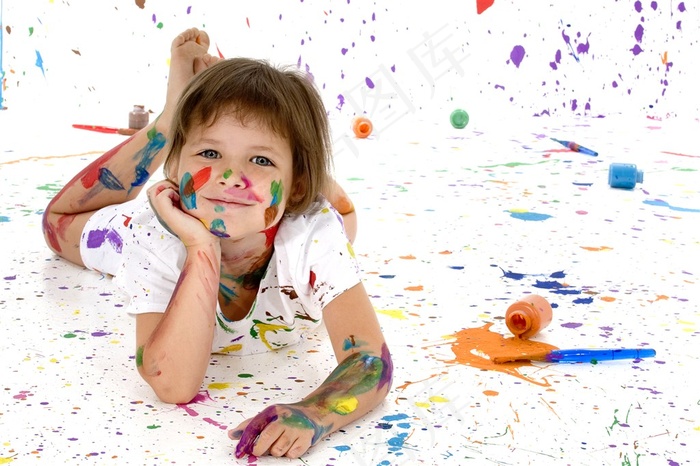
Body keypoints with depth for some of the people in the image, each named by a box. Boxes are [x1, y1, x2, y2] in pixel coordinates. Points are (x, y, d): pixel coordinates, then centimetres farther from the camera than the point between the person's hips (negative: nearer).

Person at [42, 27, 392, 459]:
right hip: (178, 243, 0)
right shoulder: (151, 234, -44)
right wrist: (203, 251, -60)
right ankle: (171, 121, 28)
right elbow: (173, 387, -50)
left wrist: (313, 413, -69)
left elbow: (371, 362, -47)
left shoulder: (313, 234, -46)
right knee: (60, 223, 24)